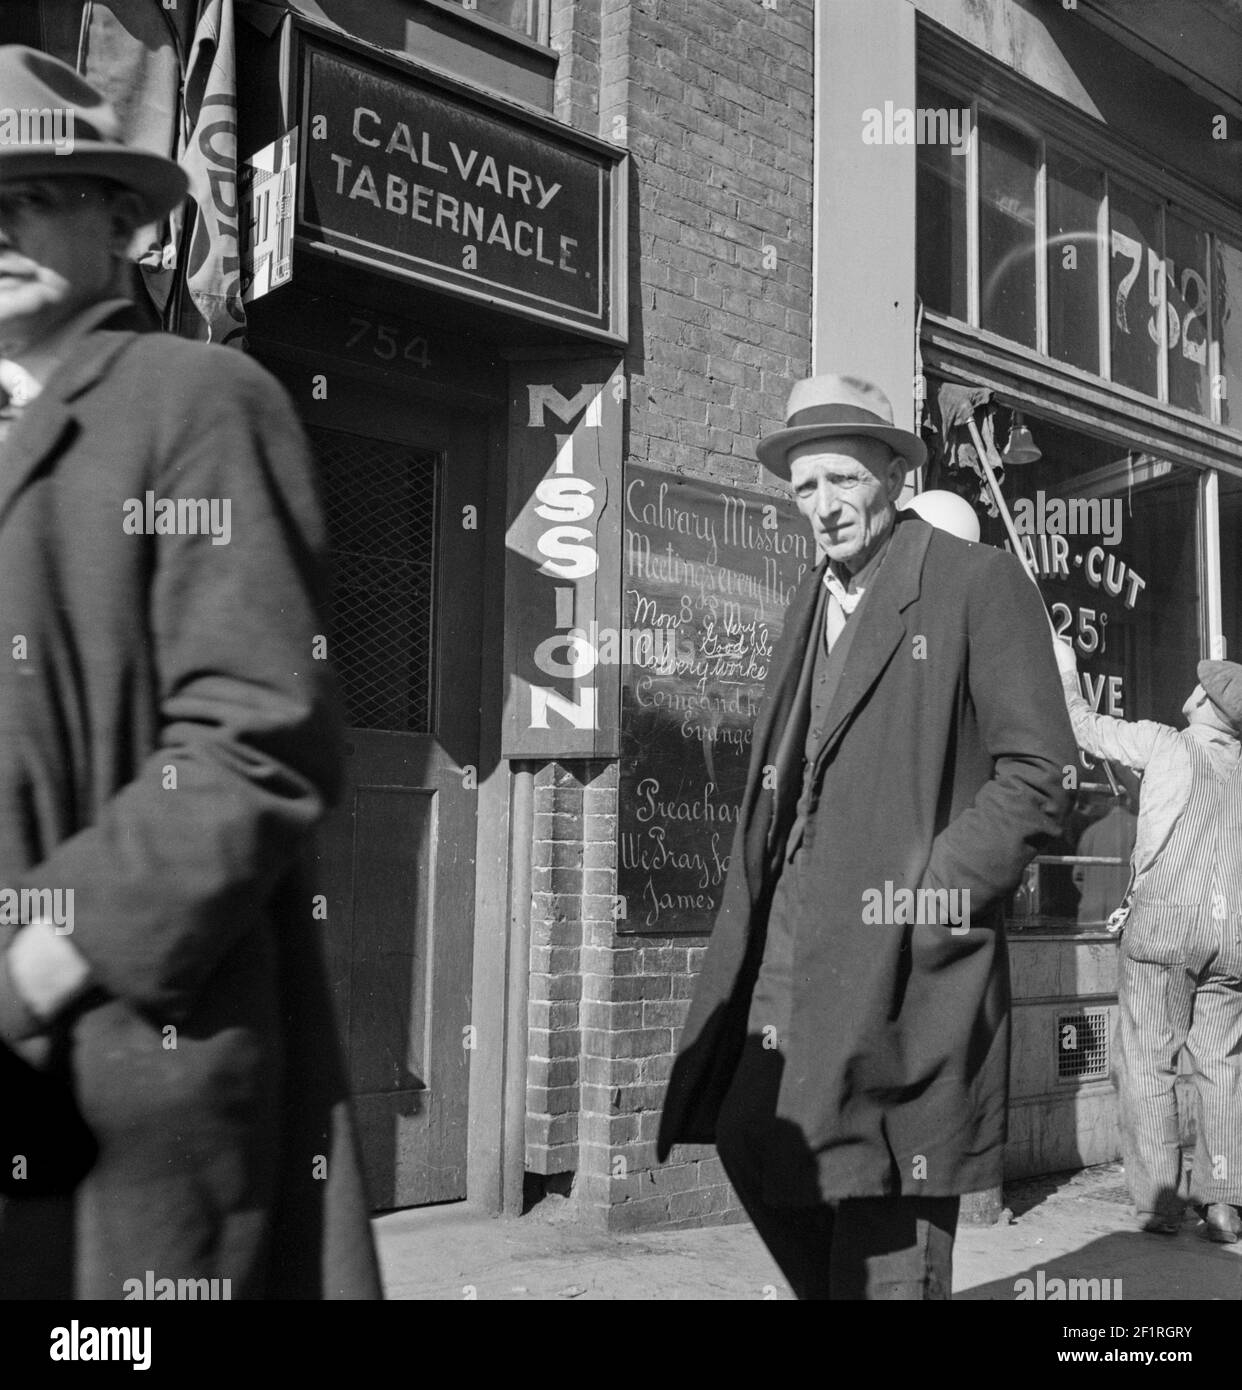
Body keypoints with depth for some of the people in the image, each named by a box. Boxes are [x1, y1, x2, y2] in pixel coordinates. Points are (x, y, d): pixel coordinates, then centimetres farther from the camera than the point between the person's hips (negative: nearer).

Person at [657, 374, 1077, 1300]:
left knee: (888, 1235, -2)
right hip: (796, 937, 7)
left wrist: (924, 894, -15)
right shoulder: (811, 605, 17)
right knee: (755, 1143, 9)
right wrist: (761, 907, 9)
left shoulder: (979, 582, -5)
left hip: (905, 951, -7)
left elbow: (1038, 774, -9)